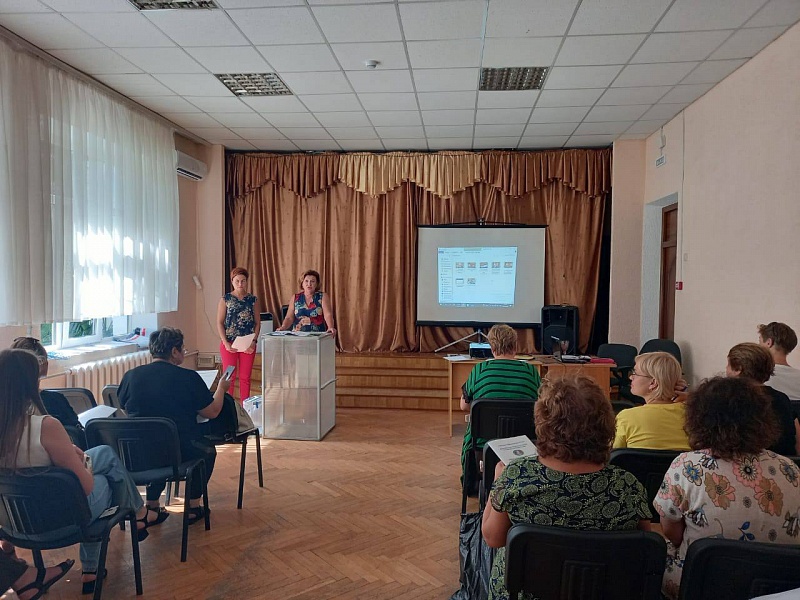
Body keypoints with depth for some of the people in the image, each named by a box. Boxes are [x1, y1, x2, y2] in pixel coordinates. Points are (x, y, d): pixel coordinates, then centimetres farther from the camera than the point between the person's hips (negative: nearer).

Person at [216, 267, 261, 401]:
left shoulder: (253, 300, 7)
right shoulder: (225, 299, 2)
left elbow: (257, 323, 6)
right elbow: (219, 323, -1)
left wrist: (254, 341, -7)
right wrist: (226, 343, -11)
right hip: (229, 343, -2)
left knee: (245, 377, 6)